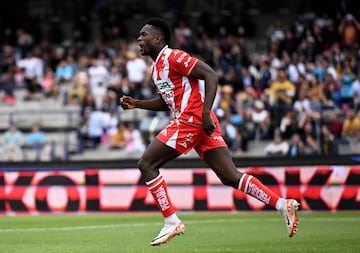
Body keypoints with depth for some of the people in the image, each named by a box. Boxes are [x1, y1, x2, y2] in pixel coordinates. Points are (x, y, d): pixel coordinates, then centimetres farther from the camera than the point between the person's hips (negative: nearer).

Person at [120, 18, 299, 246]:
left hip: (191, 120, -9)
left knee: (147, 164, -5)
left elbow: (211, 75, -16)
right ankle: (283, 205, -2)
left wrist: (206, 111, -24)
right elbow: (167, 101, 32)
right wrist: (136, 104, 22)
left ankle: (172, 222, -5)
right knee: (231, 177, 2)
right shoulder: (157, 67, 21)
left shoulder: (172, 57, -8)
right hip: (200, 124, 9)